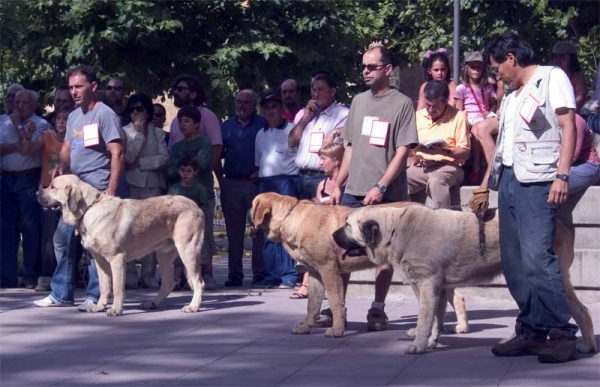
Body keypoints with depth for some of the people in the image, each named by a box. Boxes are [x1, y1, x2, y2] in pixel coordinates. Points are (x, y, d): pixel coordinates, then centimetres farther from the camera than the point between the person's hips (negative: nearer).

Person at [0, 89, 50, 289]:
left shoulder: (40, 125, -1)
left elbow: (28, 150, -14)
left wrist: (18, 125, -7)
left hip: (29, 180, -5)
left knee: (30, 228, -4)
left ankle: (31, 277, 0)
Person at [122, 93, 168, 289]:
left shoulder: (158, 132, 14)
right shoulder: (124, 132, 9)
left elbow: (164, 158, 1)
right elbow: (127, 157, -6)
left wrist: (140, 163, -6)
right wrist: (139, 133, -6)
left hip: (153, 185, 2)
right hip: (131, 184, -2)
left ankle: (148, 275, -1)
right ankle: (130, 276, -6)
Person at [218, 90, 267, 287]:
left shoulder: (263, 124, 4)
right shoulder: (226, 126, 15)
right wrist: (221, 179, 6)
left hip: (255, 182, -4)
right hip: (231, 183, 4)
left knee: (259, 230, -4)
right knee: (234, 232, 6)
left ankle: (260, 274, 0)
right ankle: (234, 275, 11)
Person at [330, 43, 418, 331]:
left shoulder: (402, 104, -3)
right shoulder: (358, 101, 13)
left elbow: (402, 152, -9)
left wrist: (380, 187, -16)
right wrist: (338, 185, 11)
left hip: (386, 194, -5)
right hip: (353, 191, 5)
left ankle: (378, 310, 10)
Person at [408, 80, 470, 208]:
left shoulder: (458, 117, 0)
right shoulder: (418, 116, 14)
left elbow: (465, 152, -3)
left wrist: (445, 152, -21)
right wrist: (413, 149, -6)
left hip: (447, 166, -4)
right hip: (420, 166, 4)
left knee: (436, 181, -39)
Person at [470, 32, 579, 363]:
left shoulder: (551, 78, 2)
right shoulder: (511, 96, 24)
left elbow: (568, 126, -7)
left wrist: (562, 175, -17)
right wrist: (484, 187, 25)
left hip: (536, 183, -8)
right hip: (508, 182, 8)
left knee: (536, 258, -17)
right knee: (514, 264, 3)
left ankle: (562, 334, -13)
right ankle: (531, 332, 7)